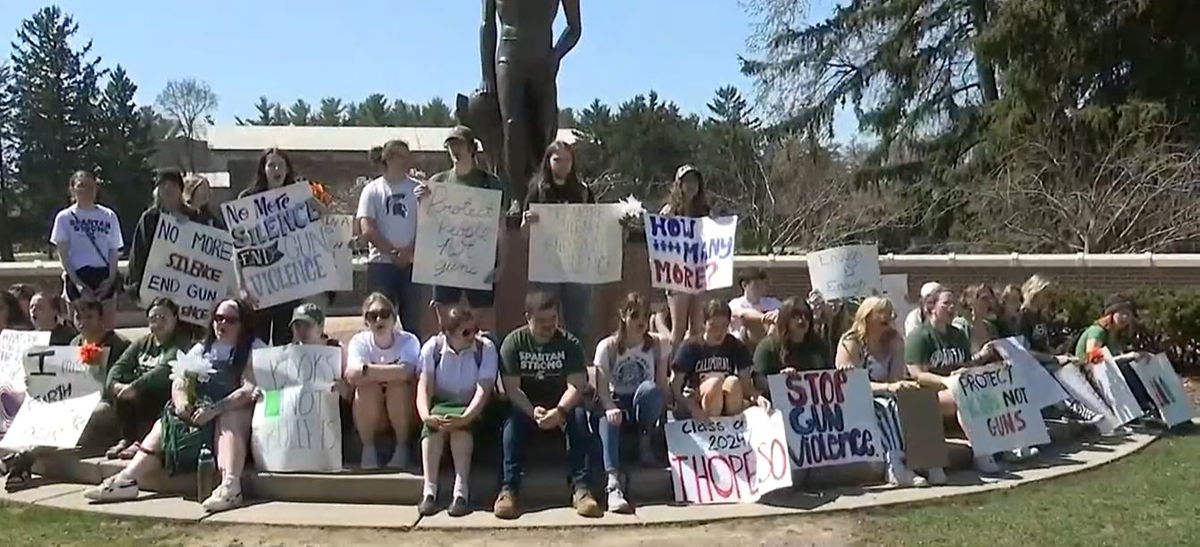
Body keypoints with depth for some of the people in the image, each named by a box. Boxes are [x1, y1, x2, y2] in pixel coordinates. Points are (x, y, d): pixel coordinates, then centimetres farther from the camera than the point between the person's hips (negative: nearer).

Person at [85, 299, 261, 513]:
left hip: (233, 414, -7)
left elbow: (250, 391, -16)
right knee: (164, 424, -6)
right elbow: (179, 383, 9)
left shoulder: (254, 350, -2)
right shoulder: (202, 349, 18)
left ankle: (230, 485, -54)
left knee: (228, 419, -36)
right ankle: (126, 480, -13)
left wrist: (214, 409, -27)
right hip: (198, 413, 7)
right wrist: (181, 401, -15)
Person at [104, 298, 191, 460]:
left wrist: (135, 386, -33)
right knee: (118, 391, -20)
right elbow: (119, 366, 3)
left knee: (142, 392, -32)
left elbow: (164, 370, -22)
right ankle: (127, 438, -11)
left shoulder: (181, 344, -4)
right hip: (140, 391, 6)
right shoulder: (142, 343, 17)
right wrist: (114, 384, -19)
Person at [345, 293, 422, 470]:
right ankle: (368, 449, -12)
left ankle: (402, 447, -14)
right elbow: (352, 375, -25)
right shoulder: (359, 342, -6)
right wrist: (390, 372, -27)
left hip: (402, 414, -1)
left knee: (398, 385, -30)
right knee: (367, 386, -28)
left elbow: (405, 372, -31)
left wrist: (366, 370, -29)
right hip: (370, 419, 1)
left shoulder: (408, 341, -10)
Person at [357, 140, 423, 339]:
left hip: (411, 263, 1)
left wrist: (409, 251, -11)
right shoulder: (372, 190, 5)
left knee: (413, 319, 3)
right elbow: (367, 230, -4)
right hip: (381, 263, -1)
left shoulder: (417, 189, 8)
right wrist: (393, 252, -10)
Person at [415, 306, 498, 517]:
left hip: (471, 409, -1)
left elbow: (483, 390, -21)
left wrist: (465, 417, -38)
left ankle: (461, 492, -38)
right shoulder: (432, 347, -7)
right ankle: (429, 490, -35)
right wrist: (425, 415, -36)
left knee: (461, 422, -36)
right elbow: (424, 386, -15)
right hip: (440, 406, 2)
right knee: (432, 424, -33)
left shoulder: (486, 348, -12)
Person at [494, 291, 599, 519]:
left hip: (562, 405, 1)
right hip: (525, 405, 0)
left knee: (579, 416, -30)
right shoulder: (513, 342, -6)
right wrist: (533, 412, -32)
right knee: (513, 420, -32)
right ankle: (508, 489, -34)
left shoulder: (569, 343, -4)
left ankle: (580, 488, -31)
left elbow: (576, 385, -14)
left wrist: (559, 411, -33)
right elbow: (511, 387, -14)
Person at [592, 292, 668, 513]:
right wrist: (610, 408, -33)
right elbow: (602, 388, -13)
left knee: (648, 389, -35)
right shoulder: (608, 346, -3)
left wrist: (665, 406, -18)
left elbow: (662, 385, 1)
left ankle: (645, 443, -13)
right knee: (607, 420, -38)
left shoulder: (656, 345, 3)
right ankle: (613, 482, -50)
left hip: (645, 406, 1)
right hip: (616, 403, -1)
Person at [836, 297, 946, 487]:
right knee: (887, 406, -35)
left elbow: (896, 378, 1)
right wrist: (888, 387, -31)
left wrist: (904, 385, -22)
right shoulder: (850, 343, -8)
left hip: (887, 400, 5)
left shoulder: (895, 341, 9)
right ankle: (896, 466, -43)